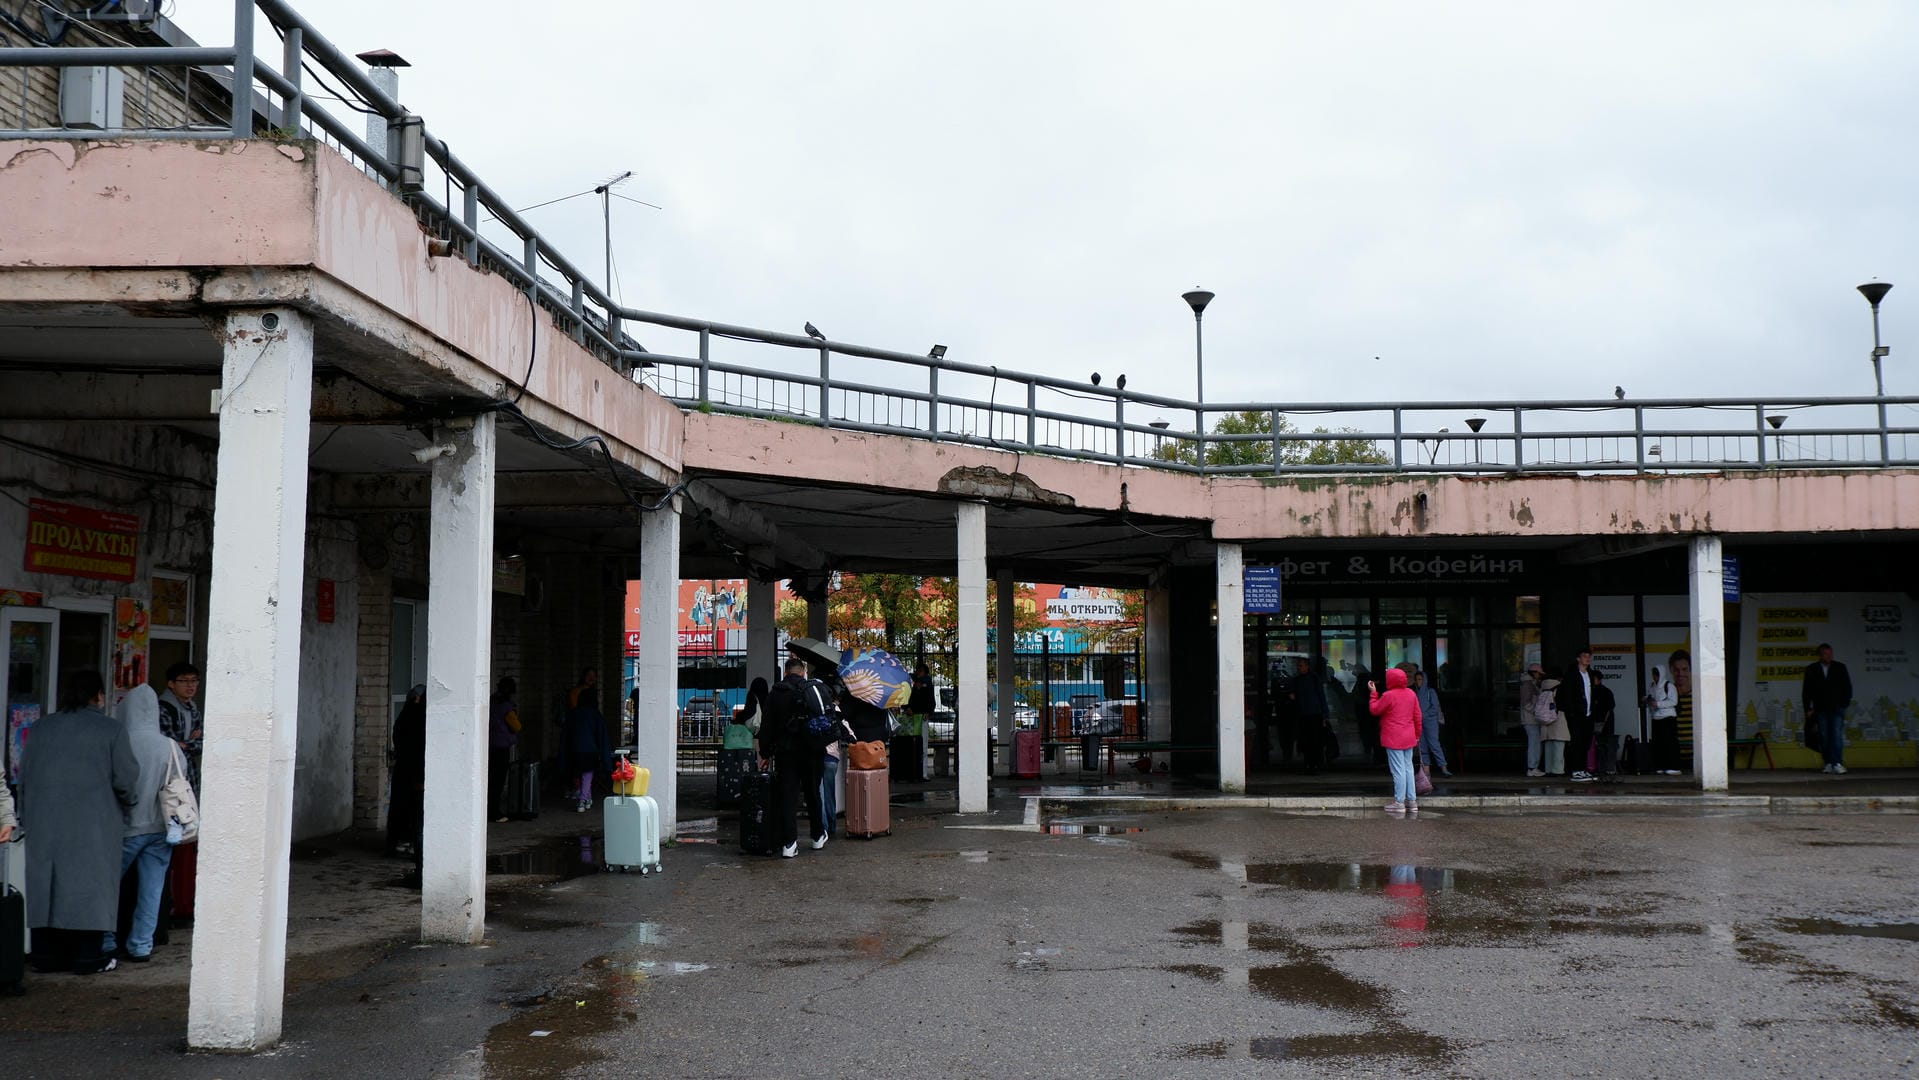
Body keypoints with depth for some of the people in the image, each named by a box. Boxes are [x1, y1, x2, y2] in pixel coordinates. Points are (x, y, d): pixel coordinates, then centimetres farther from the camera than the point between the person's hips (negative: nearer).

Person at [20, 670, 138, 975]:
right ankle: (87, 957, 4)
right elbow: (126, 780, -6)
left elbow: (24, 777, 10)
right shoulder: (112, 731, -6)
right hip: (94, 826, -4)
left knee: (46, 885, 11)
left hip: (45, 825, 4)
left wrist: (26, 817, 21)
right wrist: (130, 800, 15)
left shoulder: (41, 729, 6)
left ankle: (46, 955, 15)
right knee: (90, 887, 2)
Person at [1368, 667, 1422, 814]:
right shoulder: (1411, 694, 7)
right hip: (1409, 738, 7)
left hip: (1394, 739, -7)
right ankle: (1412, 801, 14)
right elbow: (1417, 716, 12)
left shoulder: (1388, 695, -14)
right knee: (1408, 768, 12)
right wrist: (1417, 734, 22)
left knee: (1398, 770, -4)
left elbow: (1374, 710, -4)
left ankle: (1399, 802, -1)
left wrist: (1373, 693, 5)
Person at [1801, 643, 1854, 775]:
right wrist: (1808, 708, 2)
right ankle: (1828, 764, 5)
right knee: (1824, 738, 1)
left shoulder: (1840, 668, 7)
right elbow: (1806, 691, 8)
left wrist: (1845, 703, -1)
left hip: (1837, 708, -1)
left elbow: (1847, 687, 8)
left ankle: (1837, 764, -15)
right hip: (1821, 709, 1)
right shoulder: (1812, 670, 7)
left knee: (1837, 735, -12)